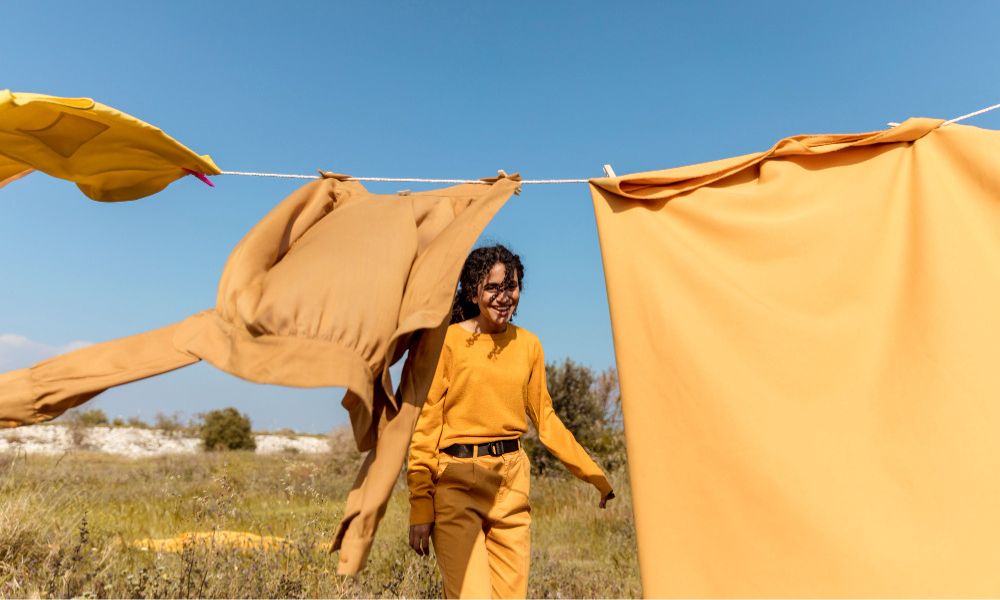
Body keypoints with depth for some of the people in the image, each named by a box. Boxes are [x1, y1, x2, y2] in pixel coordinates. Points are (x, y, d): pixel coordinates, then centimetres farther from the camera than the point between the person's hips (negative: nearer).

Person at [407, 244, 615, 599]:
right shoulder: (448, 340, -6)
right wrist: (420, 506, -10)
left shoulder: (528, 345, 7)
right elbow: (425, 425, -6)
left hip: (512, 482, 4)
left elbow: (545, 419, 14)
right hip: (457, 481, -4)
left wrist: (594, 475, 9)